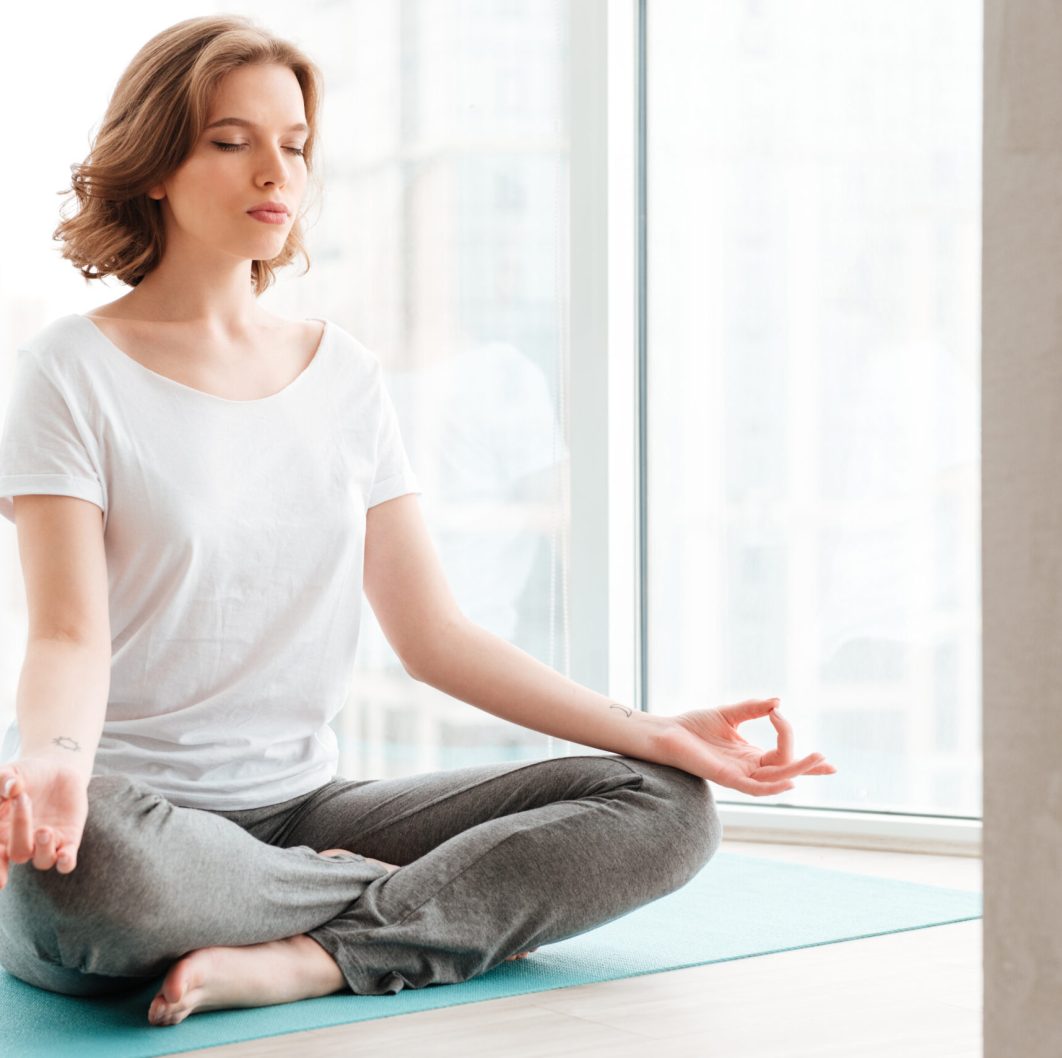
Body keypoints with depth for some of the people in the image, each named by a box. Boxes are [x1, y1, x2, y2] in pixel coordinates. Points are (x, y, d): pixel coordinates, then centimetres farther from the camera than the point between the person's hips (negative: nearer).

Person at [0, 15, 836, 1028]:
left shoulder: (344, 374, 12)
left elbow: (434, 633, 9)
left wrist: (653, 732, 0)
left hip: (302, 809, 5)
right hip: (140, 819, -4)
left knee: (666, 810, -11)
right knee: (85, 863, -42)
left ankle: (300, 960, -26)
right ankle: (416, 902, -13)